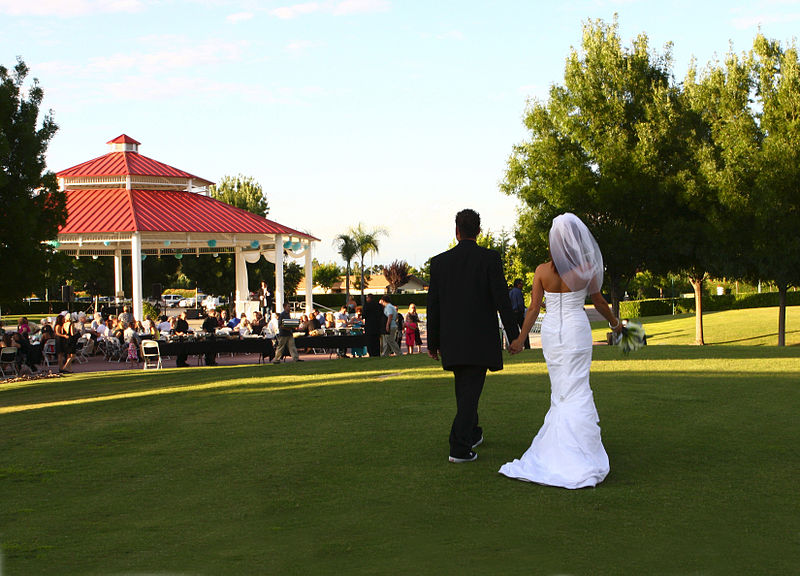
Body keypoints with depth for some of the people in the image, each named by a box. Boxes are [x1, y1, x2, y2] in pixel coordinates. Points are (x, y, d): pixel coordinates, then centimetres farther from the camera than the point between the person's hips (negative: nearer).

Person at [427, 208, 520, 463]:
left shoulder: (439, 261, 3)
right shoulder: (490, 258, -6)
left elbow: (433, 305, 4)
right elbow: (501, 299, -9)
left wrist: (433, 342, 11)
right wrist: (513, 335, -2)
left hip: (451, 340, 3)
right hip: (481, 338, -3)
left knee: (464, 388, 20)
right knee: (470, 390, -3)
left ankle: (472, 434, 36)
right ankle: (460, 447, -11)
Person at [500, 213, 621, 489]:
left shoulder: (542, 271, -6)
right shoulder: (586, 269, -8)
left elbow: (534, 307, -3)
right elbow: (598, 302, 5)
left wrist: (520, 339, 8)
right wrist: (614, 322, 23)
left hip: (551, 331, 2)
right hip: (577, 330, -2)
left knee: (560, 390, 15)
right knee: (576, 391, -1)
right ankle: (578, 455, -6)